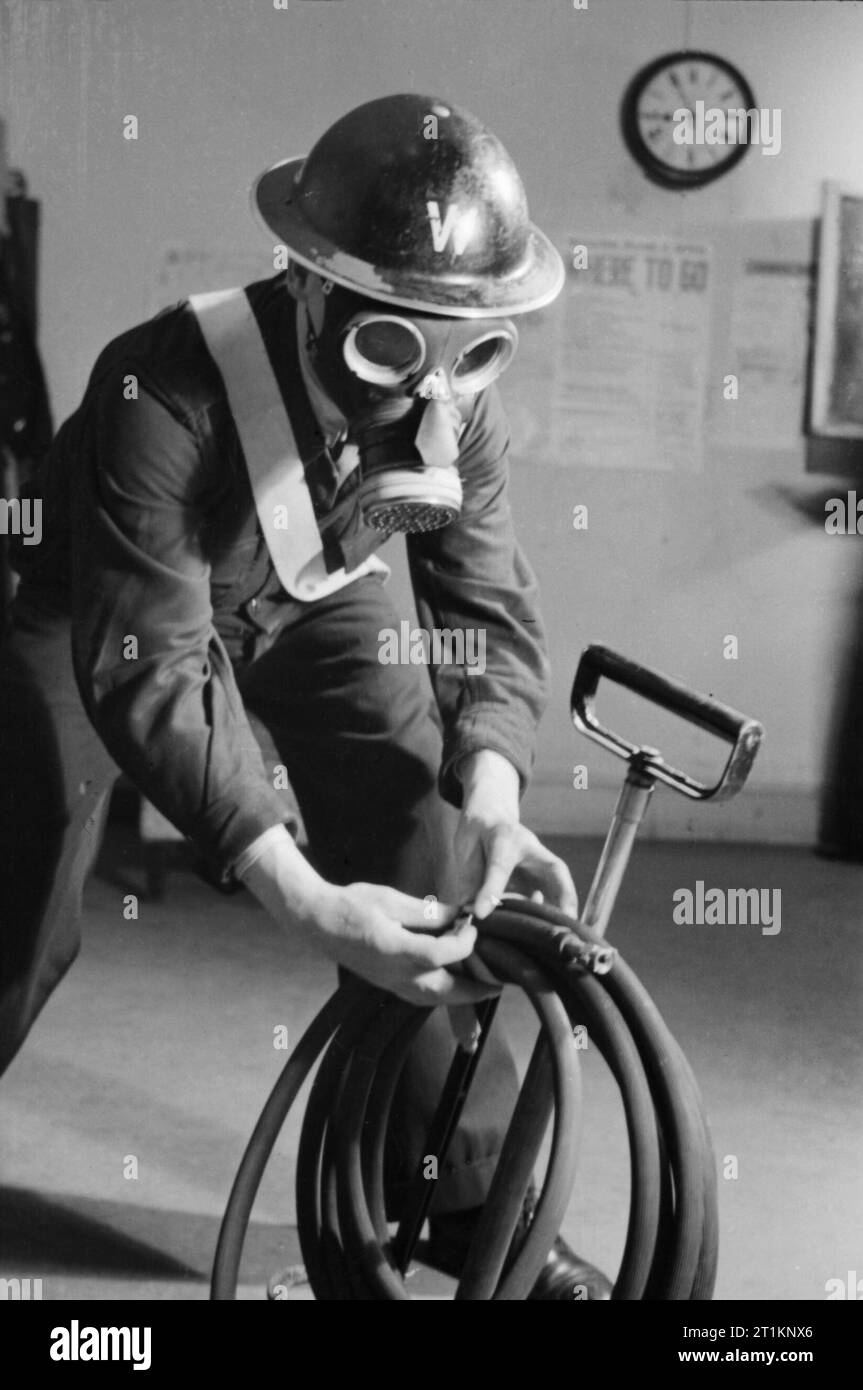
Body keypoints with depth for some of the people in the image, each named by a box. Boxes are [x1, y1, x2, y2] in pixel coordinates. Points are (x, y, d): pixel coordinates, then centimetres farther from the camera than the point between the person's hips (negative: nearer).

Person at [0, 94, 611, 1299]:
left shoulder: (457, 399, -24)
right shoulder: (165, 392, -41)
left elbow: (493, 609, -18)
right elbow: (148, 674, -42)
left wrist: (488, 800, -38)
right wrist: (305, 902, -49)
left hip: (310, 602, 4)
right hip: (108, 621, -3)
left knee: (422, 868, -10)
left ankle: (470, 1195, 6)